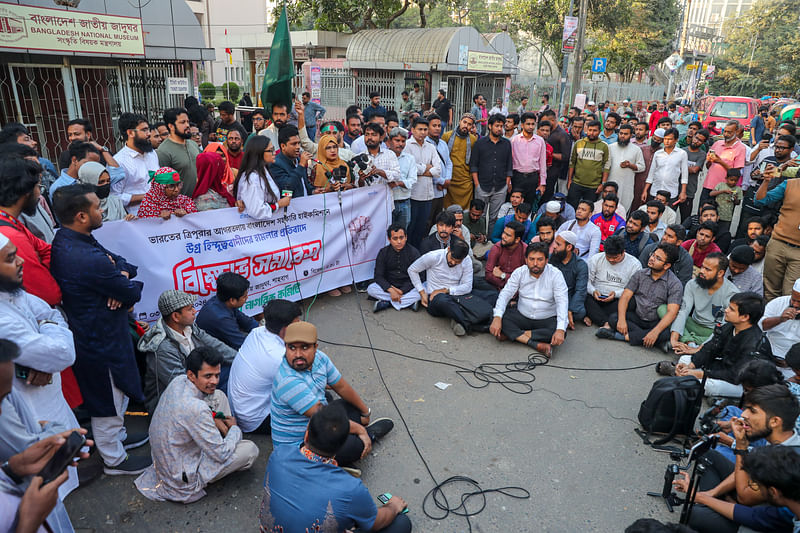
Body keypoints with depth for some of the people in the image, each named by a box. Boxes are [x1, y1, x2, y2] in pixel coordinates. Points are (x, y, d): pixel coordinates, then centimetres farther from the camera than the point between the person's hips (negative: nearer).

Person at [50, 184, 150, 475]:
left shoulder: (64, 241, -1)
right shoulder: (89, 260, -33)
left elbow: (120, 261, 4)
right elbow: (131, 293, -22)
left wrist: (121, 272, -17)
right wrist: (129, 283, 0)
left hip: (91, 330, 10)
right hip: (101, 340, -10)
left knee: (116, 394, 28)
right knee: (109, 400, 11)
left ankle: (117, 436, 50)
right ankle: (114, 460, 31)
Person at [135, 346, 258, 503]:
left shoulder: (178, 381, -12)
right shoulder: (196, 409, -37)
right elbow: (221, 455, -26)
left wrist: (213, 419, -2)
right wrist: (235, 428, -7)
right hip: (182, 481, -8)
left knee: (219, 396, 6)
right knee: (250, 450, -9)